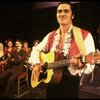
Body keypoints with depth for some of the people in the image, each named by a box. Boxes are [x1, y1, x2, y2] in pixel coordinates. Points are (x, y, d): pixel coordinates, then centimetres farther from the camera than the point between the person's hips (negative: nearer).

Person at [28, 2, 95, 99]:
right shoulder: (51, 36, 5)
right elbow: (36, 50, 13)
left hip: (70, 83, -4)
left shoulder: (85, 35, -11)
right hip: (50, 82, 5)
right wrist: (36, 64, -5)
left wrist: (81, 65, -37)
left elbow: (90, 65, -15)